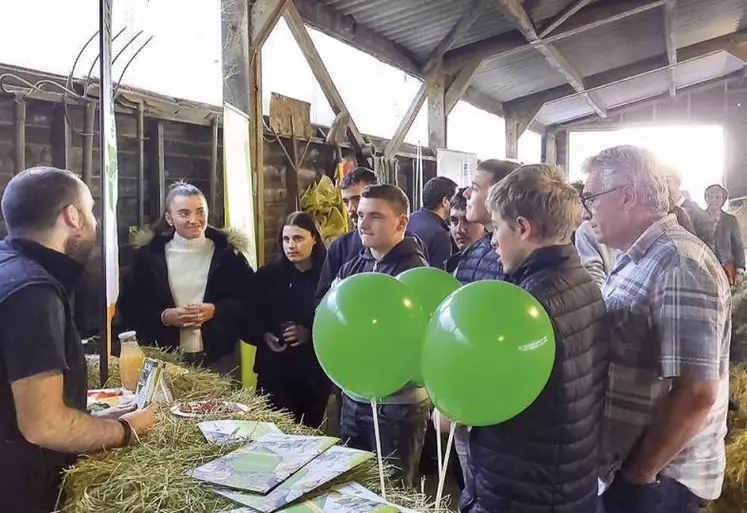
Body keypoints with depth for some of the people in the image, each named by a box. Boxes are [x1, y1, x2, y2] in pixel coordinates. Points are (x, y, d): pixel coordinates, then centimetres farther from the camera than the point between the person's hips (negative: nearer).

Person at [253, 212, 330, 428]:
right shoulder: (267, 274, 2)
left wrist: (310, 334, -17)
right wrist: (263, 335, -10)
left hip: (316, 371, -1)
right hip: (273, 369, 1)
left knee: (310, 429, 12)